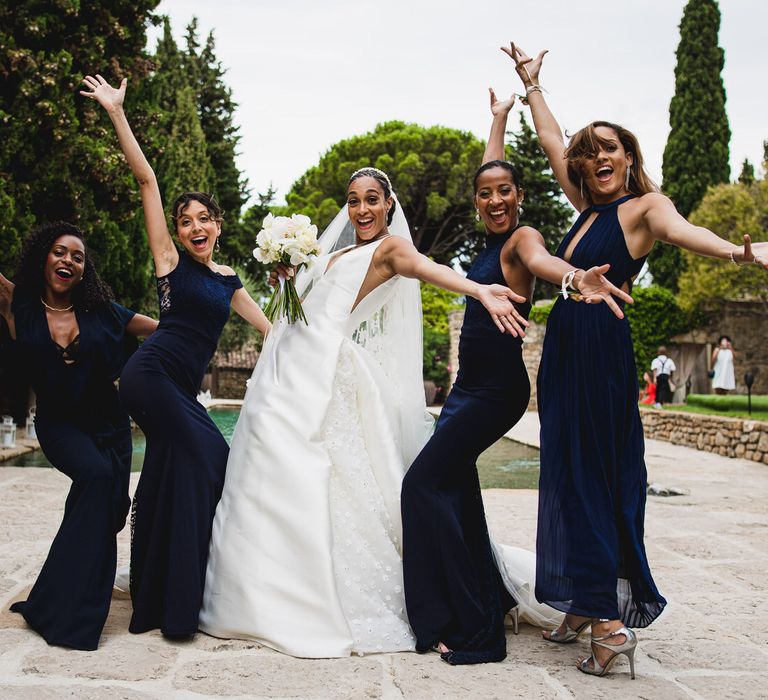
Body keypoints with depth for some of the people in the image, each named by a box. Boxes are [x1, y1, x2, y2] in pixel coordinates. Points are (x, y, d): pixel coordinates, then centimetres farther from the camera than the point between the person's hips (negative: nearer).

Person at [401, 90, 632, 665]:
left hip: (497, 390, -9)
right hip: (470, 386, 9)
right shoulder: (493, 239, 11)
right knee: (455, 493, 11)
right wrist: (499, 118, 40)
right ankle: (488, 596, 25)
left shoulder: (522, 237, -10)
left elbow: (541, 260, -34)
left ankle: (470, 629, -12)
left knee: (424, 483, -14)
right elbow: (489, 171, 28)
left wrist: (577, 277, -56)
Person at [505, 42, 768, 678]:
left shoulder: (643, 206, -5)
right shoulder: (590, 208, 15)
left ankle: (610, 622, -6)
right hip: (566, 351, 8)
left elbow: (678, 229, -27)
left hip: (602, 352, -8)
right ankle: (586, 607, 17)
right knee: (569, 476, 9)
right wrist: (532, 82, 35)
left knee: (591, 479, -10)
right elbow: (551, 142, 27)